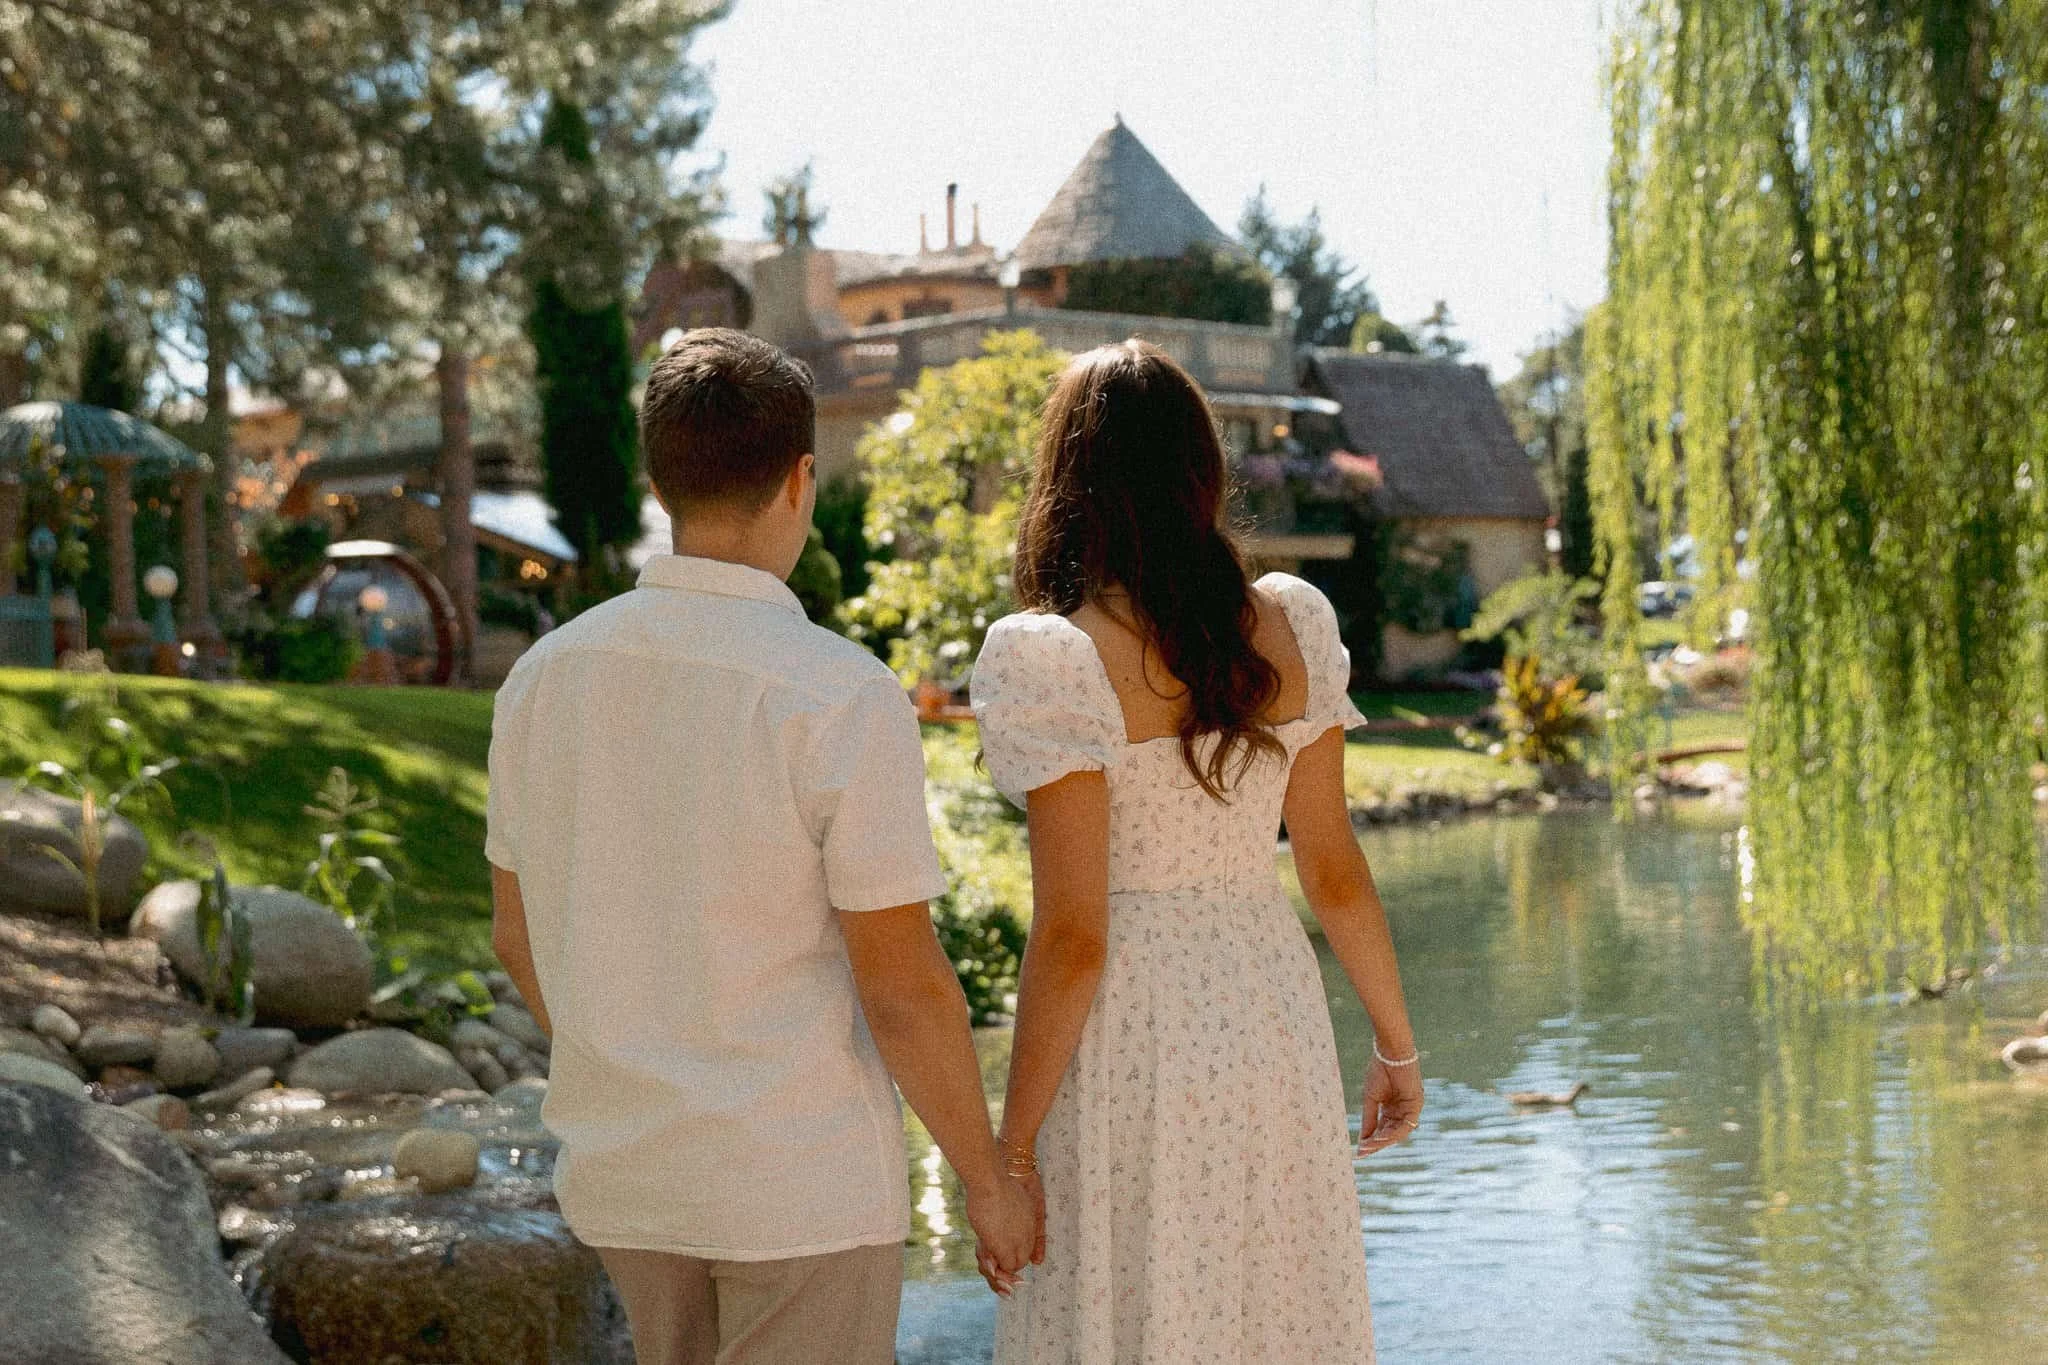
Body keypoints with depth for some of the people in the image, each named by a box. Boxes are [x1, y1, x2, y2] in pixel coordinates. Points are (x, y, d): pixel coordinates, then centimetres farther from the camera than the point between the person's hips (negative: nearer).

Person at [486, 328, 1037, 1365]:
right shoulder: (842, 696, -19)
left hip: (622, 1167, 6)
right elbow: (901, 985, -18)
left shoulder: (545, 676, -2)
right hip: (805, 1182, -6)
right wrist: (988, 1180, -4)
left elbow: (519, 934, 9)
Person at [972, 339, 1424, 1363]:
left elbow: (1072, 939, -15)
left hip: (1134, 1040, -5)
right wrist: (1397, 1045, 19)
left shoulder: (1058, 662, -14)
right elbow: (1336, 873, 6)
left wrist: (1013, 1144, -8)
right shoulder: (1289, 628, 1)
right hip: (1275, 1009, 5)